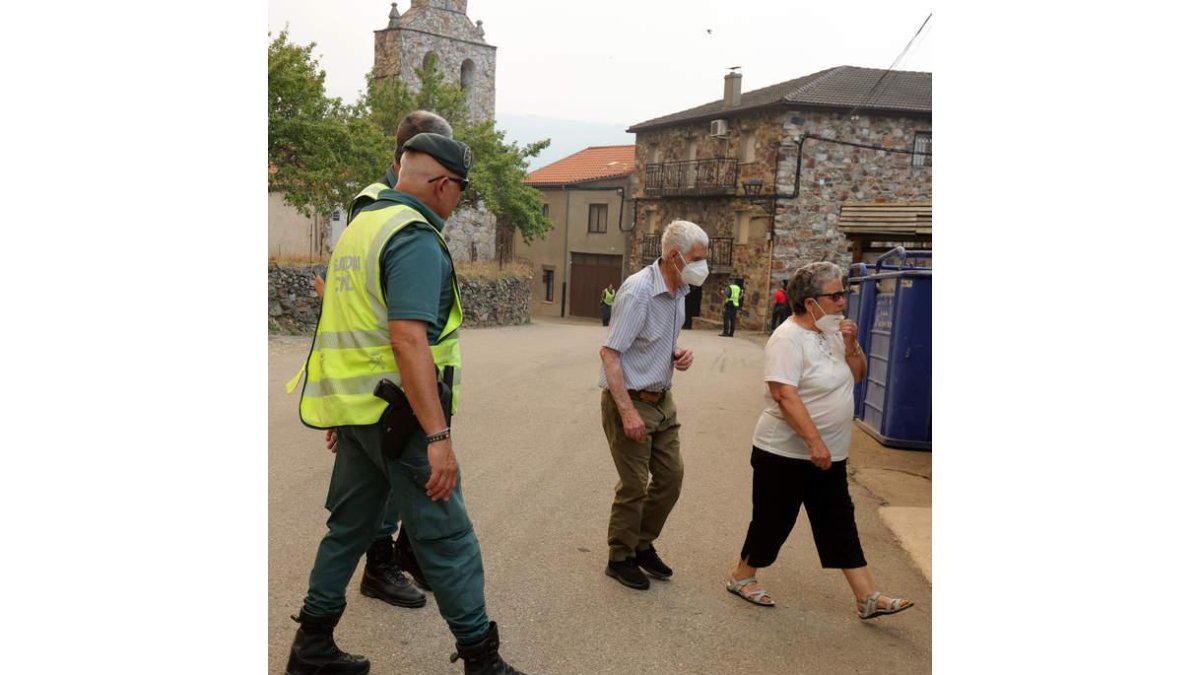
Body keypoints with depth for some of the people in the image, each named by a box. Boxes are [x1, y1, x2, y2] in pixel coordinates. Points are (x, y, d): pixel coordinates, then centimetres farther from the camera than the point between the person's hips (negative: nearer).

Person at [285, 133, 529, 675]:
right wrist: (438, 436, -27)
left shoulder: (361, 224, 14)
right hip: (400, 412, -9)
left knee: (349, 526, 19)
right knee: (447, 538, -1)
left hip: (356, 407, 9)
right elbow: (408, 340, -26)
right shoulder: (416, 238, -16)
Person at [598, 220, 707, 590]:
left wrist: (678, 354, -1)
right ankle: (620, 559, 22)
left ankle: (643, 545, 33)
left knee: (670, 477, 13)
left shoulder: (679, 289, 5)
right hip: (630, 401, -8)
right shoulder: (639, 290, -22)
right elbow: (609, 353, -23)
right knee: (634, 486, 2)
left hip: (662, 399, 8)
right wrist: (628, 412, -27)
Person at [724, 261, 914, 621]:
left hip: (829, 455, 8)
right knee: (773, 521, 7)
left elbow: (858, 374, 13)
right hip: (786, 454, -8)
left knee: (840, 524, 10)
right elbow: (784, 395, -27)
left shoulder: (833, 332, 7)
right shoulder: (789, 339, -20)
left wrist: (851, 345, -6)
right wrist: (814, 442, -30)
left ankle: (868, 598, 16)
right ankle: (741, 577, 27)